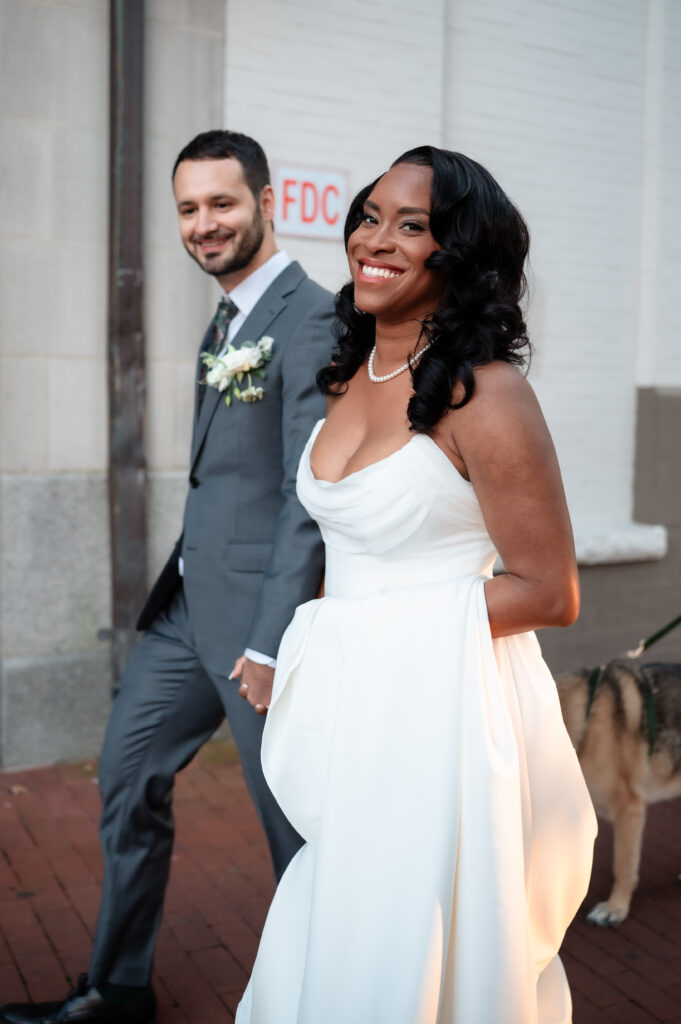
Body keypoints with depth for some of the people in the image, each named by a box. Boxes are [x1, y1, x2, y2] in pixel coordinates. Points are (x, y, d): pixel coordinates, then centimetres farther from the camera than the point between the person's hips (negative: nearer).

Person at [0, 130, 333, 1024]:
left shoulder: (310, 319, -14)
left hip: (254, 608, -9)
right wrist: (181, 577, 15)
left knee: (292, 816, 7)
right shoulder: (227, 321, 14)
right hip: (187, 601, 9)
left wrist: (272, 641, -22)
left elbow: (311, 497, -20)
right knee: (128, 779, 16)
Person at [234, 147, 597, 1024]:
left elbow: (549, 594, -13)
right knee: (322, 950, 20)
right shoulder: (348, 377, 6)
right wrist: (307, 643, 5)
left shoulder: (485, 394, -17)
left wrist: (389, 626, -11)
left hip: (440, 712, -7)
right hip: (349, 709, 7)